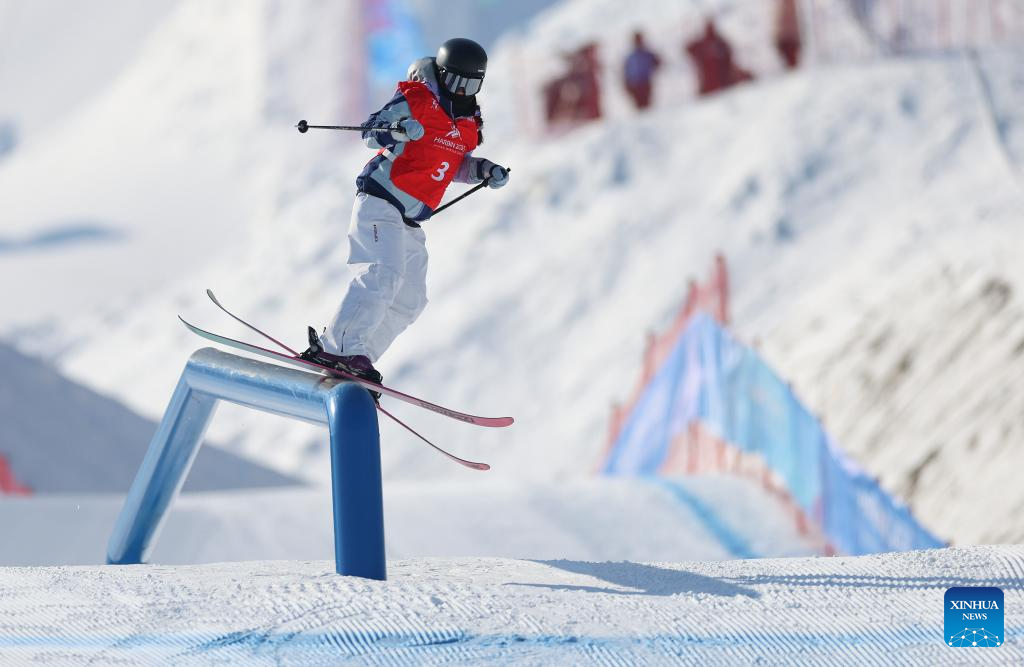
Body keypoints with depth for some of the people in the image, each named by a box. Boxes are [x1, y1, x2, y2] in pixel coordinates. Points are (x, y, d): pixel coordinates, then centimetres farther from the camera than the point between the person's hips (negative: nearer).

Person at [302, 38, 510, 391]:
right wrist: (399, 130, -33)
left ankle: (356, 358, 6)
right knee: (384, 275, -26)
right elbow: (371, 131, -12)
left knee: (409, 301, 5)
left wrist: (484, 170, 8)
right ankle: (338, 347, -29)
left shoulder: (469, 124, 14)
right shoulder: (418, 99, -7)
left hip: (409, 222, 9)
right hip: (380, 201, -9)